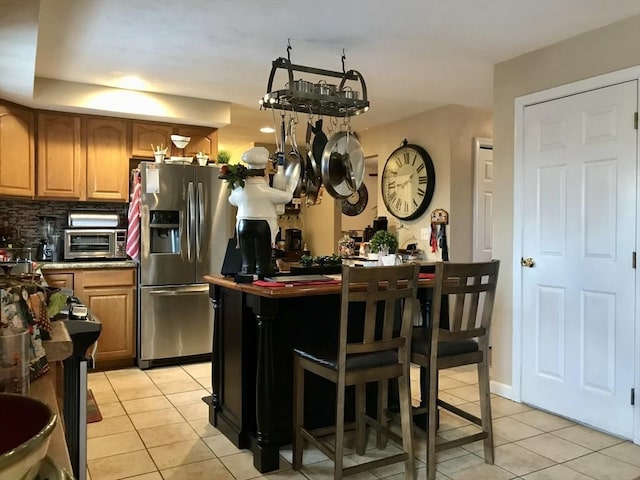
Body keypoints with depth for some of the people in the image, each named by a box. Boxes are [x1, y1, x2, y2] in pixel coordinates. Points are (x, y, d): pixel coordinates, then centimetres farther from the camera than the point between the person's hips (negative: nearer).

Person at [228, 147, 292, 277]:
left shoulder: (240, 190, 3)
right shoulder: (267, 191, -11)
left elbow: (231, 199, 25)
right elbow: (287, 197, 1)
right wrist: (289, 189, 24)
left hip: (244, 225, 4)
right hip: (263, 226, -4)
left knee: (247, 262, 9)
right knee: (263, 262, 1)